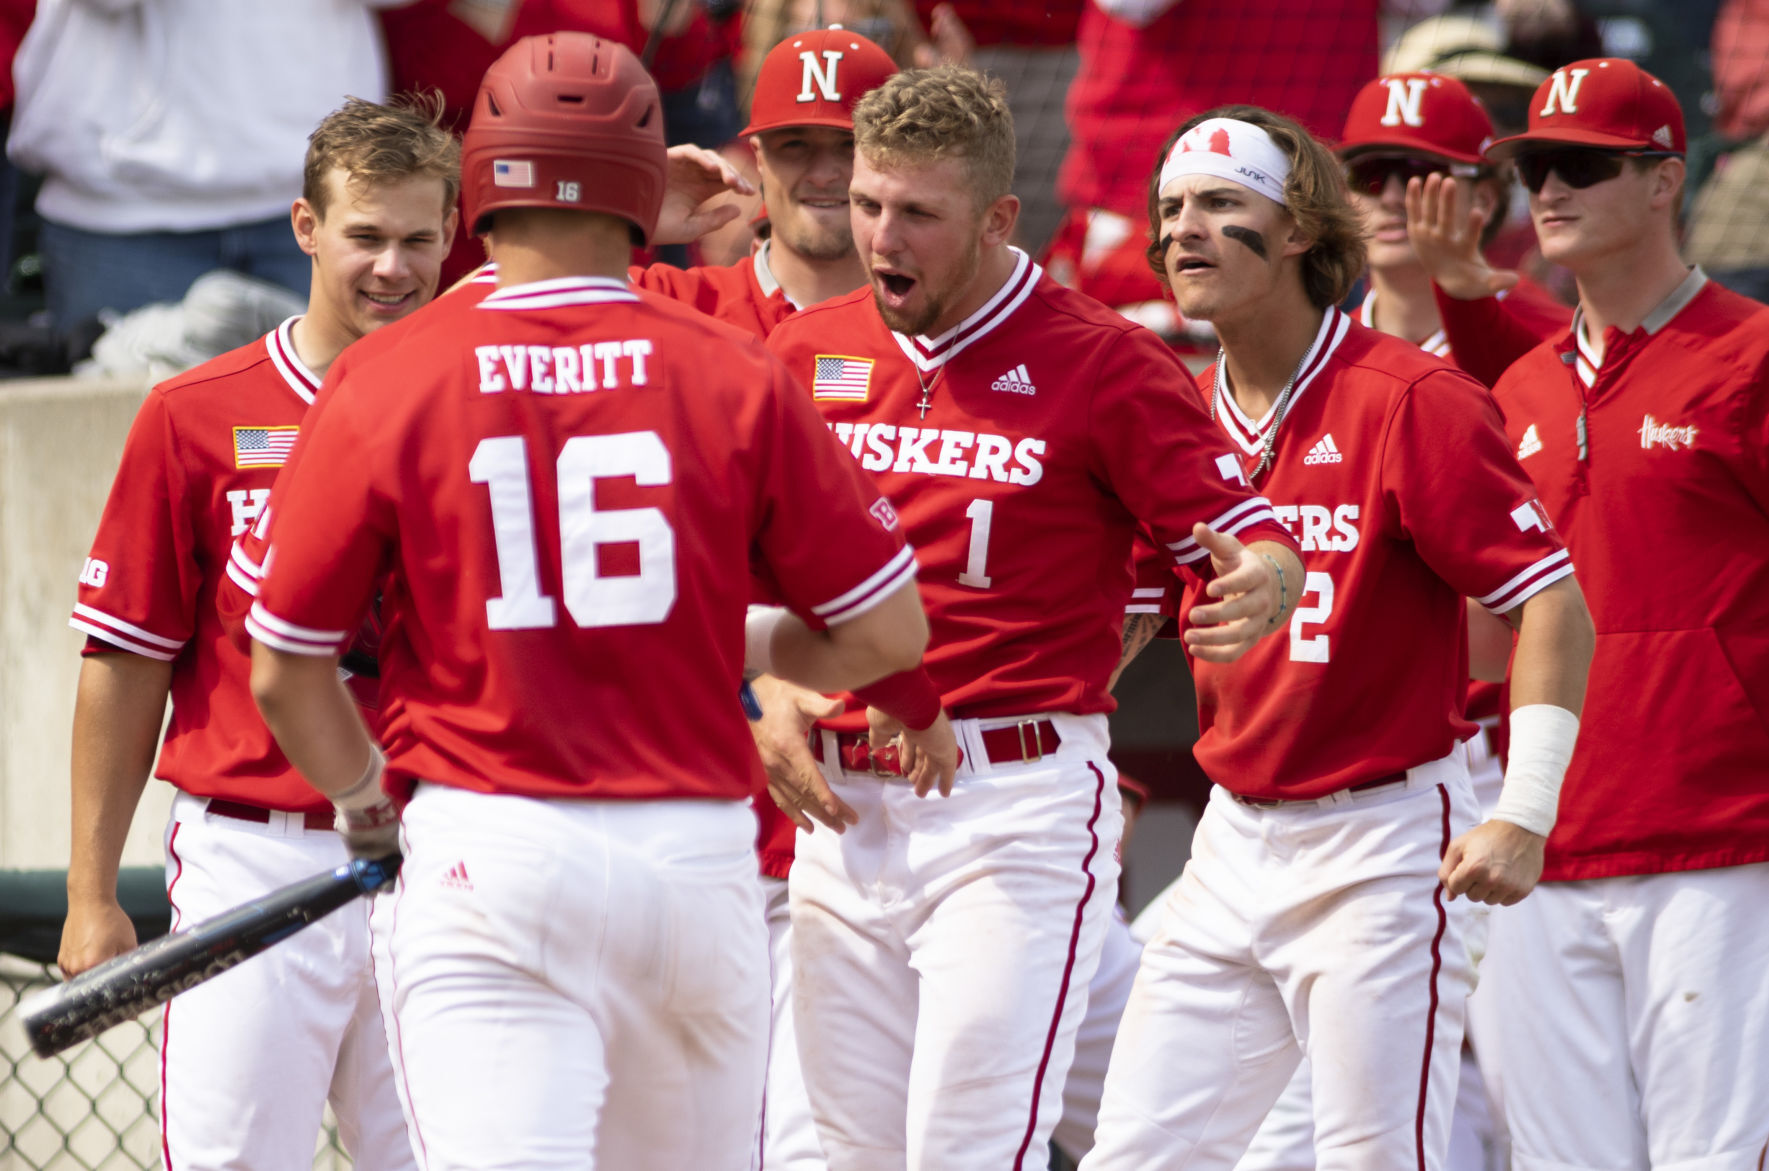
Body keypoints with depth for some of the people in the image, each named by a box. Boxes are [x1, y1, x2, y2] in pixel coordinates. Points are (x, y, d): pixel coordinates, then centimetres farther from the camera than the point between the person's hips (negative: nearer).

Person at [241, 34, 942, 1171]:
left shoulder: (384, 387, -1)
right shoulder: (737, 381, 1)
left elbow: (285, 670, 4)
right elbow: (890, 630, 3)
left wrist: (362, 797, 24)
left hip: (485, 857, -2)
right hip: (698, 856, 2)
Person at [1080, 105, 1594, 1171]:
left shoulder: (1412, 402, -12)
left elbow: (1555, 604, -13)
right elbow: (1119, 621, 18)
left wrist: (1524, 818, -21)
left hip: (1383, 840, -7)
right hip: (1235, 838, 7)